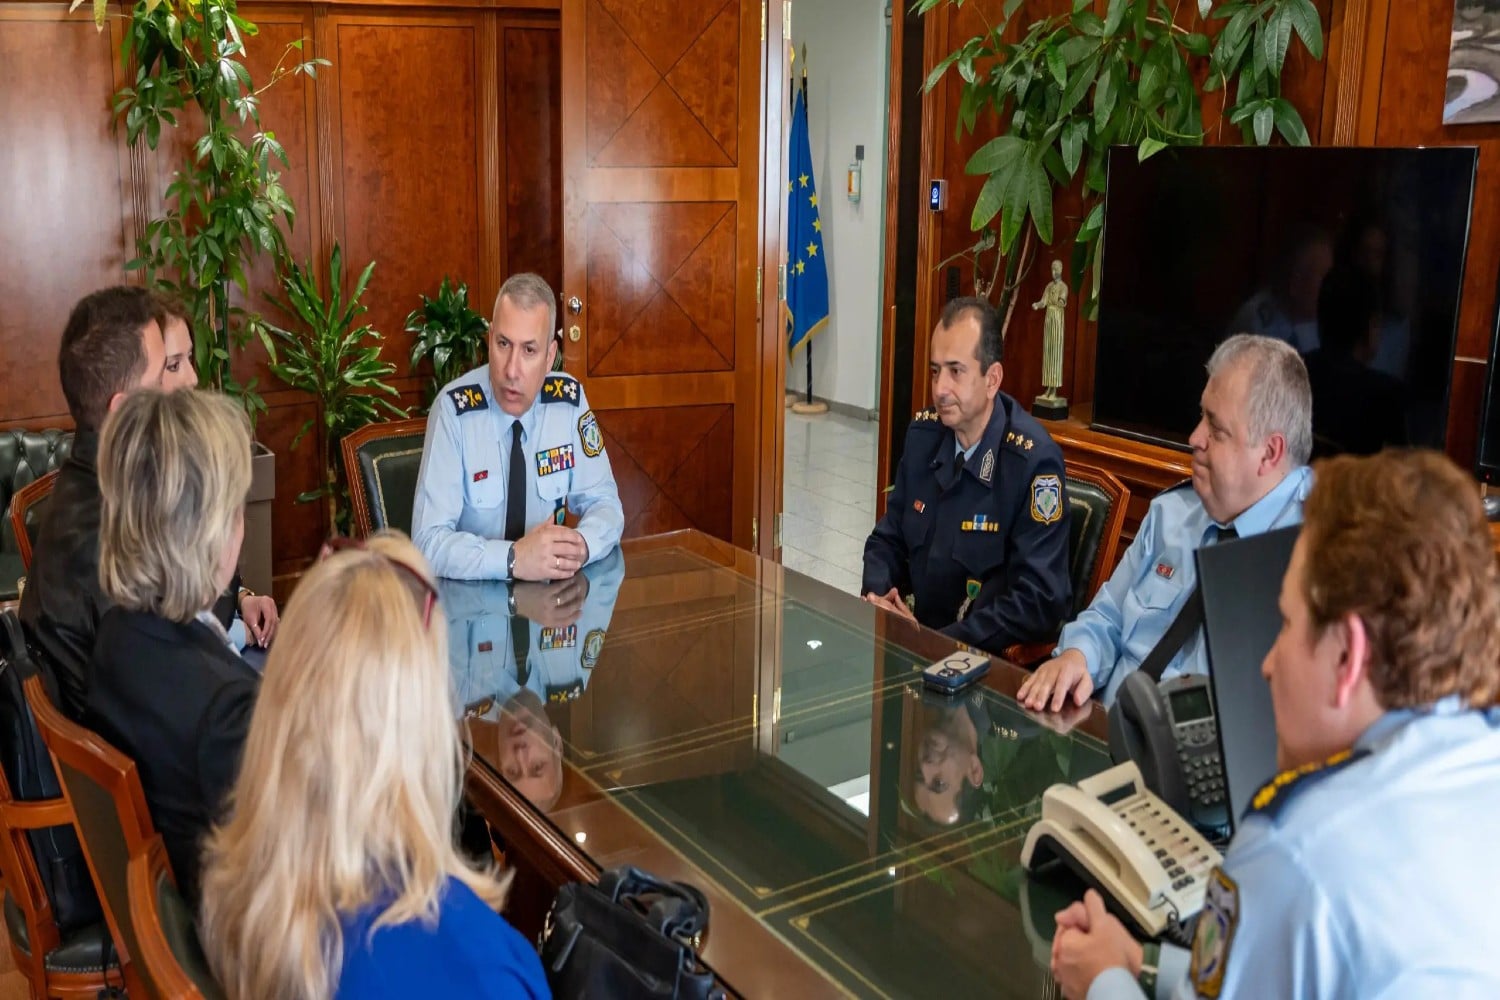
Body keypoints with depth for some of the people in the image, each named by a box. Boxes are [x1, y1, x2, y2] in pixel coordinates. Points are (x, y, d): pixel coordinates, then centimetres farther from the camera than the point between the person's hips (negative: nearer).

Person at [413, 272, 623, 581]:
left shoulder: (569, 399, -4)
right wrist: (514, 558, -30)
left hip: (547, 588, 2)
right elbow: (430, 541, -17)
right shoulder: (454, 408, -14)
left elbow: (604, 503, 1)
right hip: (470, 590, -2)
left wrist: (580, 545, -19)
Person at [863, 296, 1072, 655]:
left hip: (994, 656, -6)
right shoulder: (924, 433, 2)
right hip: (916, 630, 6)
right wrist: (875, 595, -7)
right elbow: (889, 538, 13)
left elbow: (1038, 602, -19)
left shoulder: (1034, 461, -16)